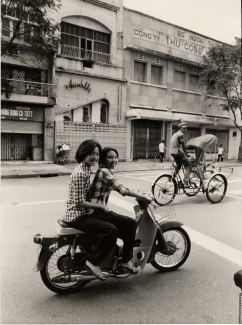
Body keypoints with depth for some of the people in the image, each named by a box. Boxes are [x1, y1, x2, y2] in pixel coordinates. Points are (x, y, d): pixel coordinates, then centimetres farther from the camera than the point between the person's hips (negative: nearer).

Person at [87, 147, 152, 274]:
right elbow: (122, 190, -22)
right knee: (131, 224, -11)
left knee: (129, 225, 14)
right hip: (97, 213, -10)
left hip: (100, 210, 10)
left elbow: (119, 188, 20)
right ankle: (125, 261, 1)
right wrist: (144, 197, -16)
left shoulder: (106, 172, 16)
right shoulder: (104, 172, -16)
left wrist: (141, 195, 14)